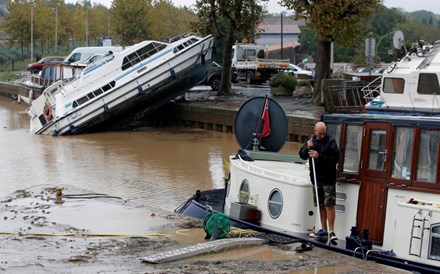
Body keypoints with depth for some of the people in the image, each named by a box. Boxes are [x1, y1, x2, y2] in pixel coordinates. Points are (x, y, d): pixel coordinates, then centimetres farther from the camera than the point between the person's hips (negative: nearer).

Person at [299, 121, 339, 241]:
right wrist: (308, 148, -11)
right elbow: (302, 155, 9)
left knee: (329, 205, -8)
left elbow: (334, 159, -16)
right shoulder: (311, 139, 8)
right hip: (316, 178, 6)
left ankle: (331, 231, -6)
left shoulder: (331, 142, -9)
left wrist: (319, 156, -23)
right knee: (321, 205, 12)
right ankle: (323, 229, 20)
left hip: (328, 179, -6)